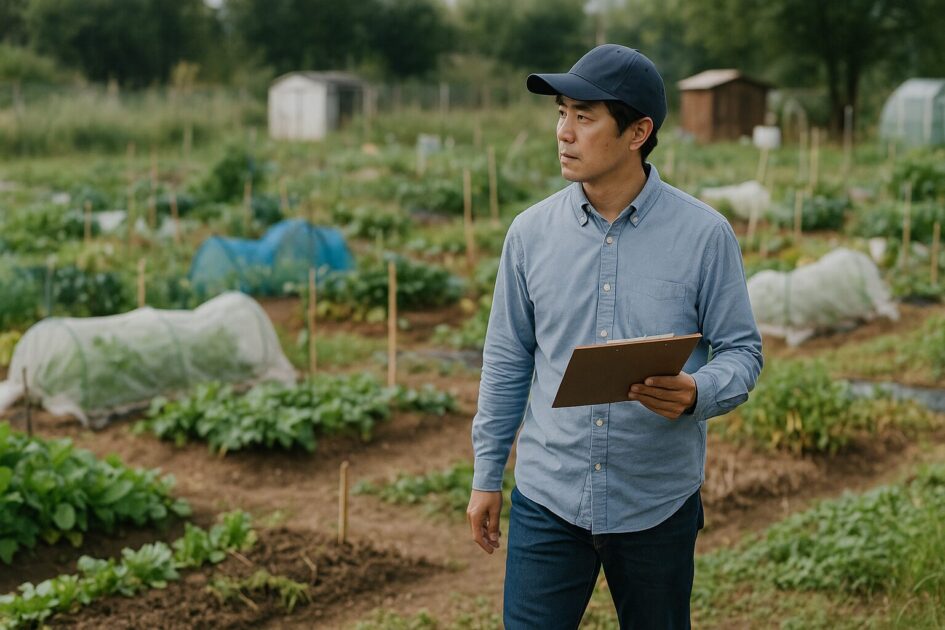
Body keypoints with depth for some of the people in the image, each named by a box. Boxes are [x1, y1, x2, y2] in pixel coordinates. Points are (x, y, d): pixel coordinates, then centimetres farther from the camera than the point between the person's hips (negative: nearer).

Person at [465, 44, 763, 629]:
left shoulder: (705, 234, -8)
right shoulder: (531, 232, -1)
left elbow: (742, 350, -2)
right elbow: (507, 360, 7)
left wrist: (696, 395, -25)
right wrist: (486, 476, 8)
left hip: (658, 507, -1)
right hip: (548, 499, 1)